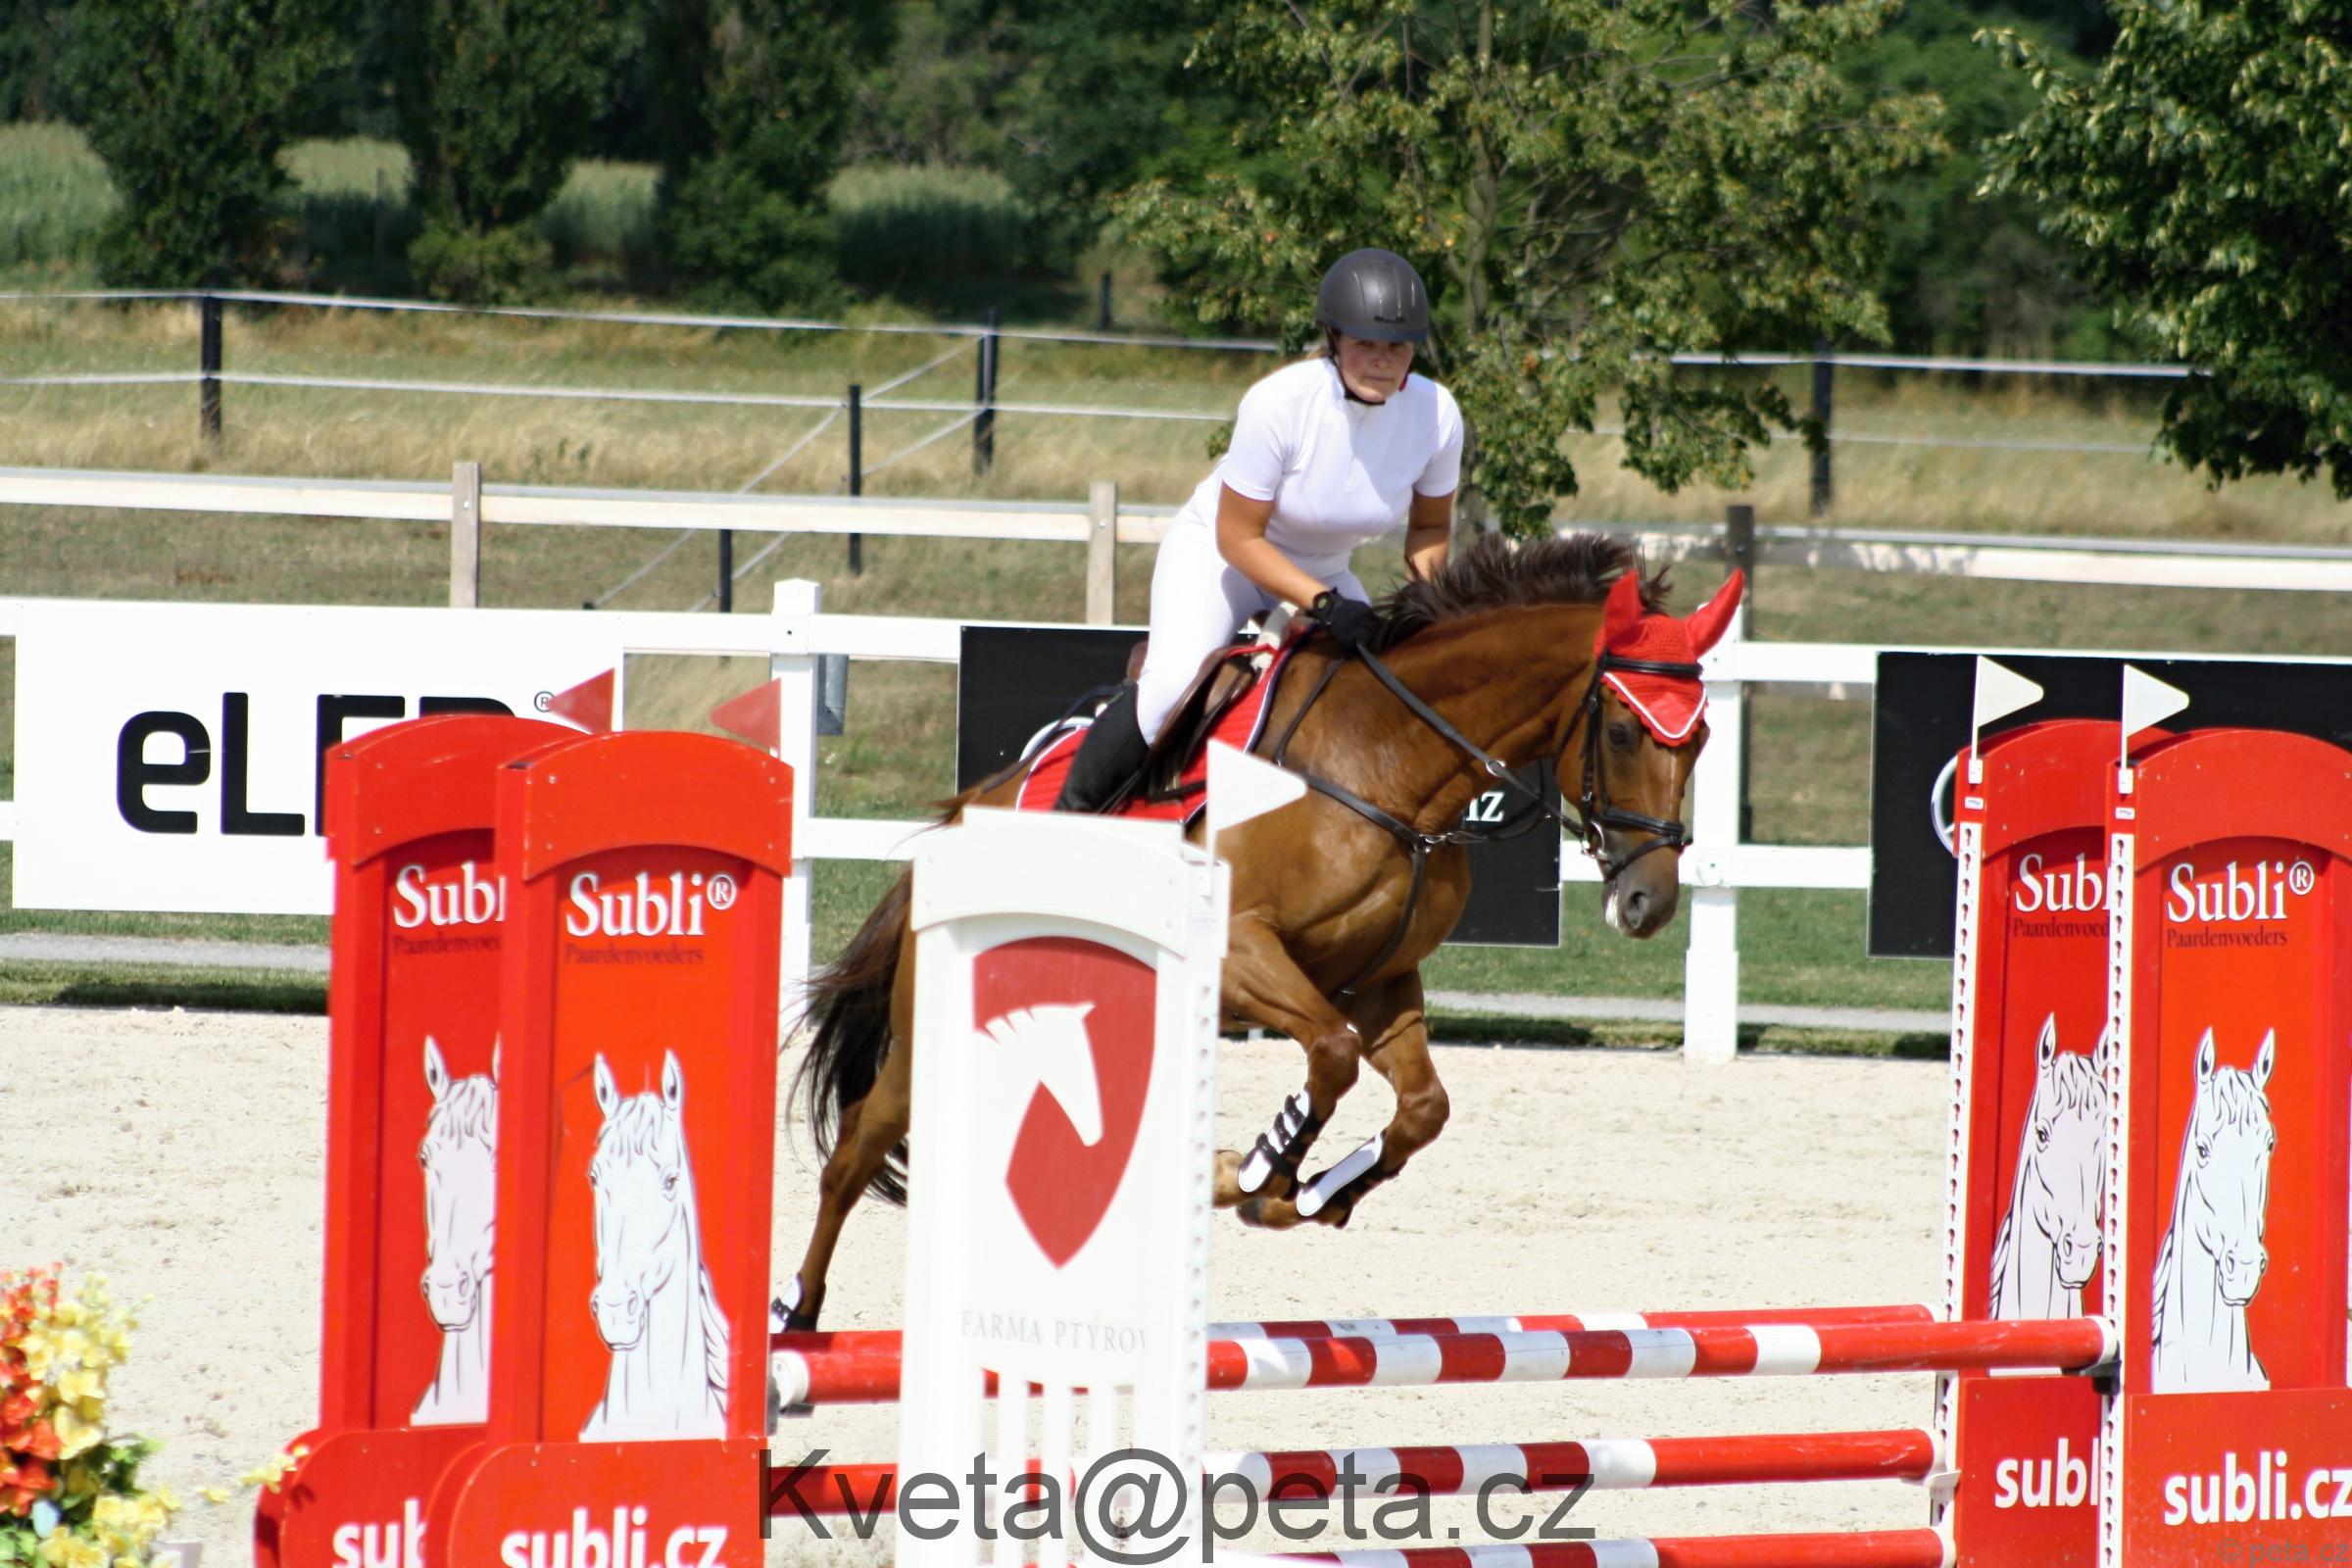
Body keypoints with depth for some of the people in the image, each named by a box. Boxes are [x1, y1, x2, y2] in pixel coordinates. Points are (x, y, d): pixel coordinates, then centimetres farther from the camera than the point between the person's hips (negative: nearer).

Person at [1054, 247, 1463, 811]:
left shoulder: (1436, 414, -19)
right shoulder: (1278, 403, -32)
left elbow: (1431, 526, 0)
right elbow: (1239, 537, -25)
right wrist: (1324, 605, -36)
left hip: (1322, 573, 5)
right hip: (1218, 553, -5)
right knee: (1173, 686, -28)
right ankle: (1071, 813, -10)